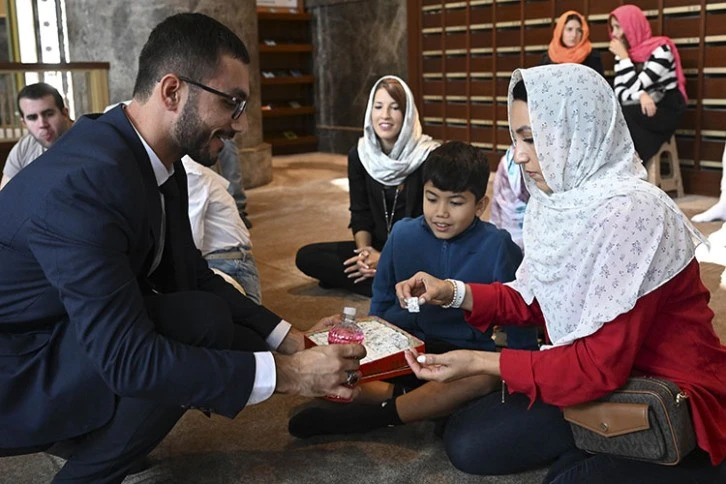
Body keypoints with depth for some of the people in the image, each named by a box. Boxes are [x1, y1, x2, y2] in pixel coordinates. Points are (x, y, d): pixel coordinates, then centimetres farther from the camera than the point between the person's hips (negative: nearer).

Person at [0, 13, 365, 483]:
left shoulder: (160, 162, -3)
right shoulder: (84, 181, -31)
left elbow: (192, 275, 6)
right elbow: (128, 358, -32)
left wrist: (291, 342, -3)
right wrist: (287, 373, -29)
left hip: (80, 339, 9)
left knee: (242, 343, 0)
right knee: (202, 323, -26)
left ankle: (87, 433, 12)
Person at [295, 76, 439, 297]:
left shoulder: (428, 156, -12)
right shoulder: (359, 155, 0)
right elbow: (360, 213, 3)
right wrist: (365, 250, -17)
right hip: (376, 246, 6)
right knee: (306, 257, -12)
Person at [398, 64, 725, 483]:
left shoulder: (628, 214, -28)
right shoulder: (563, 197, -3)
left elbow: (600, 365, -26)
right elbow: (539, 299, 8)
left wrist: (481, 362, -23)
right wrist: (453, 293, -6)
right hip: (606, 376, 7)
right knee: (467, 443, 0)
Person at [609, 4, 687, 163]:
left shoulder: (660, 49, -14)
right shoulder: (624, 54, 5)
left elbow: (636, 87, -21)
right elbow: (619, 92, -7)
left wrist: (624, 56, -14)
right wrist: (641, 96, -26)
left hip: (667, 111, -5)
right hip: (641, 111, 5)